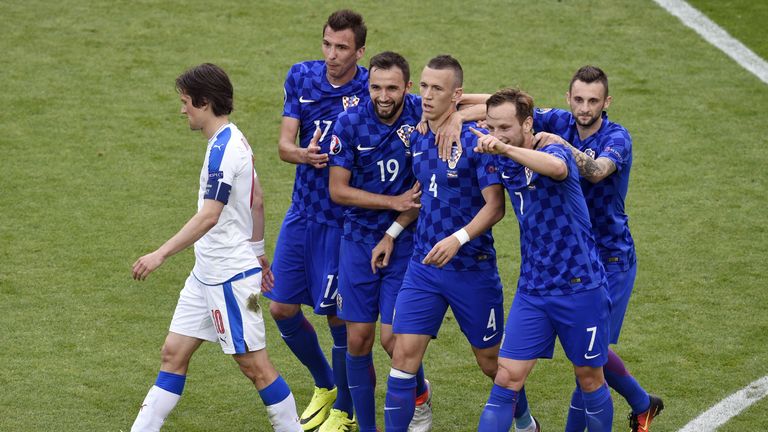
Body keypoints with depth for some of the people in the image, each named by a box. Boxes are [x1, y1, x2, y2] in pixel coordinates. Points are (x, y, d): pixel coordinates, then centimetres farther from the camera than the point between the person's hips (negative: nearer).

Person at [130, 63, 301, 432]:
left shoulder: (223, 149, -20)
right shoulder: (233, 141, 11)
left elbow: (209, 216, -28)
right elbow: (257, 202, 20)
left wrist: (161, 254, -30)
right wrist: (257, 251, 29)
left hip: (230, 276, -10)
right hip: (207, 273, 10)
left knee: (254, 364, -1)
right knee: (173, 354, 8)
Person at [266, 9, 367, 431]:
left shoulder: (372, 89, -13)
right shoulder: (302, 76, -1)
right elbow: (284, 145, -3)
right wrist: (304, 154, -26)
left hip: (343, 219, -5)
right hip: (301, 211, 5)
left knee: (339, 316, 1)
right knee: (282, 309, 9)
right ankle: (324, 385, 33)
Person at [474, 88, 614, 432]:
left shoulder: (555, 152, -15)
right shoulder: (503, 163, 3)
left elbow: (556, 167, -42)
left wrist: (506, 148, -49)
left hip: (580, 288, -5)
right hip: (532, 291, 5)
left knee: (590, 379, 9)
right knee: (506, 379, -4)